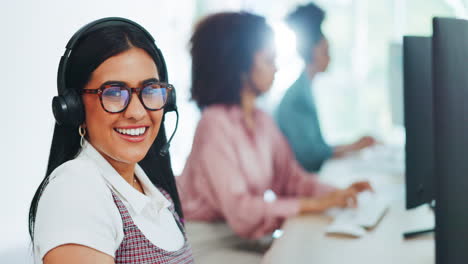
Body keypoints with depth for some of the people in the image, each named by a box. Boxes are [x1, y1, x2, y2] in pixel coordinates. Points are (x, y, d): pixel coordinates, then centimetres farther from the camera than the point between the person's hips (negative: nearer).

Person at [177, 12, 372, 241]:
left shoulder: (263, 121, 5)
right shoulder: (215, 124, -21)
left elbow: (290, 176, 7)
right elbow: (239, 209, -26)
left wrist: (335, 194, -10)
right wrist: (312, 204, -24)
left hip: (244, 237, 8)